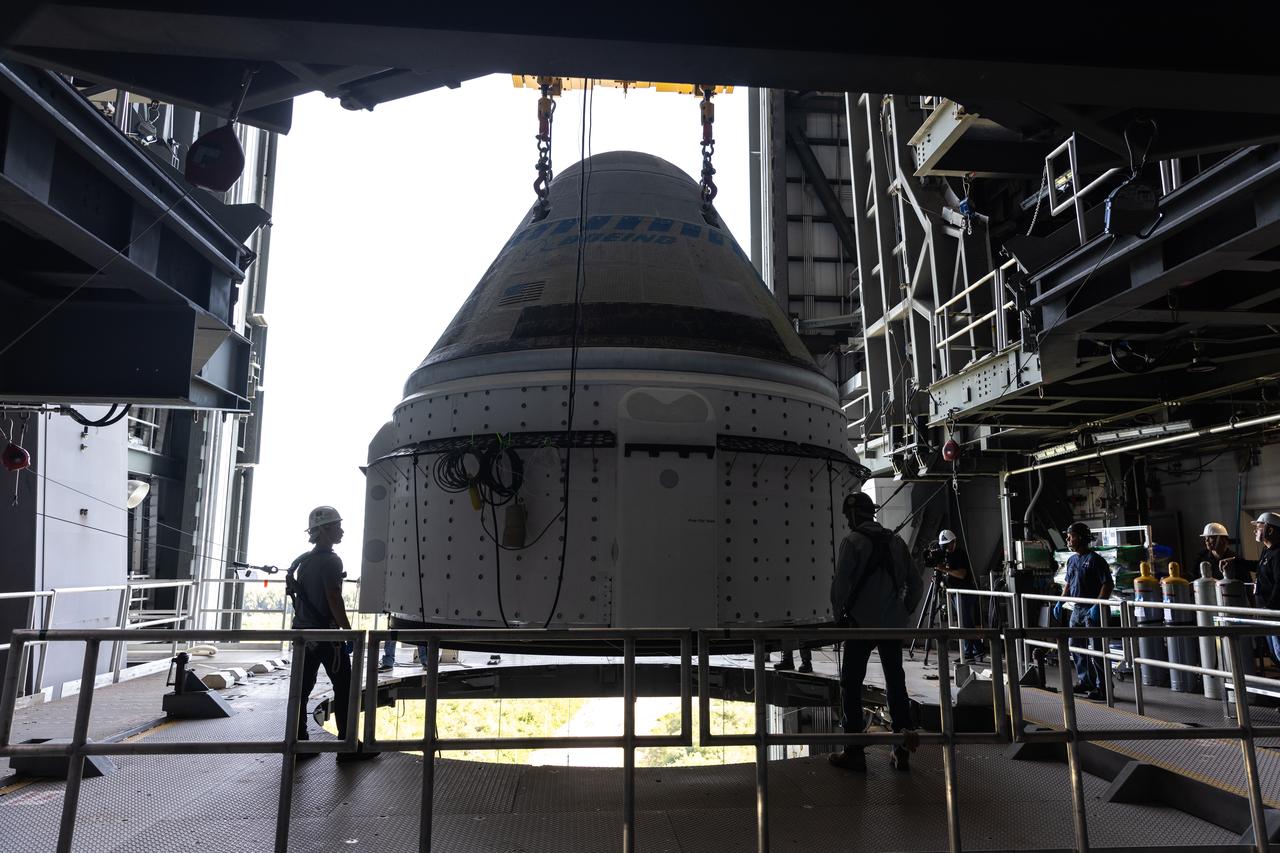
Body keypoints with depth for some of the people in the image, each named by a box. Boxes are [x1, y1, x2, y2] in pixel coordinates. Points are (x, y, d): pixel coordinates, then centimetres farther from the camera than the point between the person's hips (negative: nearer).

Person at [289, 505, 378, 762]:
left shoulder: (304, 561, 14)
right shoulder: (330, 561, -14)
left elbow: (297, 593, 20)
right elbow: (334, 598, -20)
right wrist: (349, 631, -16)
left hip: (304, 632, 9)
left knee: (302, 688, 10)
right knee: (344, 688, -2)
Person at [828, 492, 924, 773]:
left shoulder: (853, 541, -9)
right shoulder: (896, 541, 8)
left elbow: (840, 583, -15)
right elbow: (916, 584, 9)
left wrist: (838, 616, -2)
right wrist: (903, 612, 16)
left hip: (861, 624, -5)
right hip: (893, 625, 5)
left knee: (851, 685, 4)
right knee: (896, 684, 13)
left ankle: (854, 752, 5)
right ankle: (902, 751, 15)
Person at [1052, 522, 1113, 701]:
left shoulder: (1094, 559, -12)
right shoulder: (1072, 560, 13)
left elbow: (1108, 584, -16)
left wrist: (1098, 606, -23)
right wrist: (1060, 603, 16)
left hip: (1092, 610, -9)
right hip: (1077, 610, 9)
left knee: (1096, 649, -7)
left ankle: (1102, 687, 0)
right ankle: (1084, 682, 25)